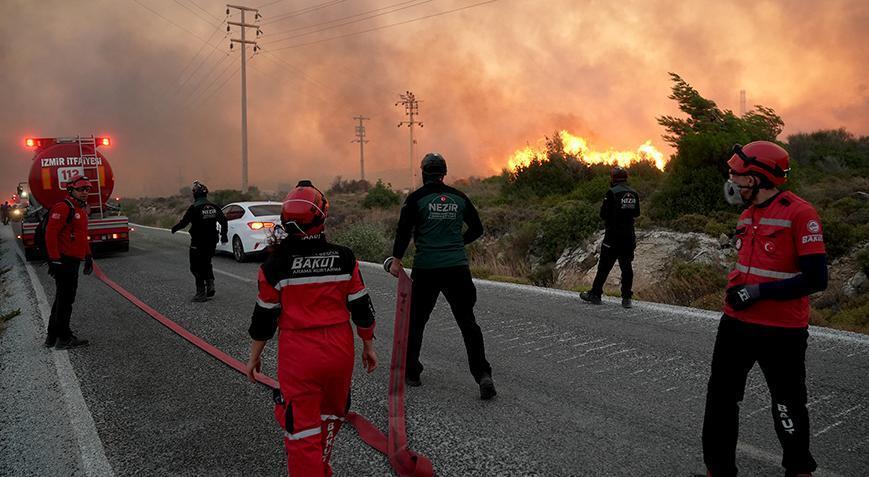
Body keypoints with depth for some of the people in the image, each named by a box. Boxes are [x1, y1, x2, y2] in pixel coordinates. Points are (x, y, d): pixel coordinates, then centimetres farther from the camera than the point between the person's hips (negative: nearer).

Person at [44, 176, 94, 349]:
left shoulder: (81, 210, 19)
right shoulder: (63, 208, -13)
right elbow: (50, 233, -20)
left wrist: (88, 257, 24)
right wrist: (54, 259, -23)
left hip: (73, 261, 11)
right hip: (63, 261, -11)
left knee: (63, 298, 16)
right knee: (65, 299, -5)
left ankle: (52, 337, 25)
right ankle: (64, 338, 1)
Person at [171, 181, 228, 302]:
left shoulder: (194, 208, -14)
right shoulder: (214, 207, 3)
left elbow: (184, 222, -14)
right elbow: (223, 221, 6)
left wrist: (174, 228, 5)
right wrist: (223, 234, 18)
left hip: (198, 243, -5)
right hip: (211, 242, 6)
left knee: (197, 268, 5)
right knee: (206, 264, 23)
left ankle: (201, 293, 4)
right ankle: (210, 284, 4)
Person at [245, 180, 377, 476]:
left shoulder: (275, 265, -11)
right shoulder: (344, 259, -6)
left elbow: (264, 318, -3)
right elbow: (362, 309, -1)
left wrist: (254, 356, 11)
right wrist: (368, 345, 13)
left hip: (298, 354, -3)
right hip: (339, 350, 3)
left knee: (302, 429, 7)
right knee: (330, 416, 25)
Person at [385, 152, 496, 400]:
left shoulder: (416, 198, -3)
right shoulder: (459, 197, 7)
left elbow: (404, 230, -7)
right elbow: (477, 229, 13)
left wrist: (397, 259, 3)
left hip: (426, 269, -2)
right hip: (458, 268, 2)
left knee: (416, 321, 14)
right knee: (467, 322, 6)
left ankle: (411, 372, 22)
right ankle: (483, 375, -4)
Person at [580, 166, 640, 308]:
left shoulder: (611, 193, -12)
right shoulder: (634, 194, 5)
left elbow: (603, 214, -10)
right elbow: (636, 214, 14)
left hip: (613, 235, -4)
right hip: (629, 236, 4)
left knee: (604, 266, 4)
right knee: (627, 267, 6)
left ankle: (595, 294, 11)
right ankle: (626, 298, 6)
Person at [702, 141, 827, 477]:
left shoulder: (799, 213, -15)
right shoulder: (747, 216, 10)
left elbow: (816, 278, -19)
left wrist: (759, 292, -20)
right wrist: (735, 289, 8)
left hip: (781, 332, -7)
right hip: (737, 324, 7)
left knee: (788, 409, 12)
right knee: (721, 400, 12)